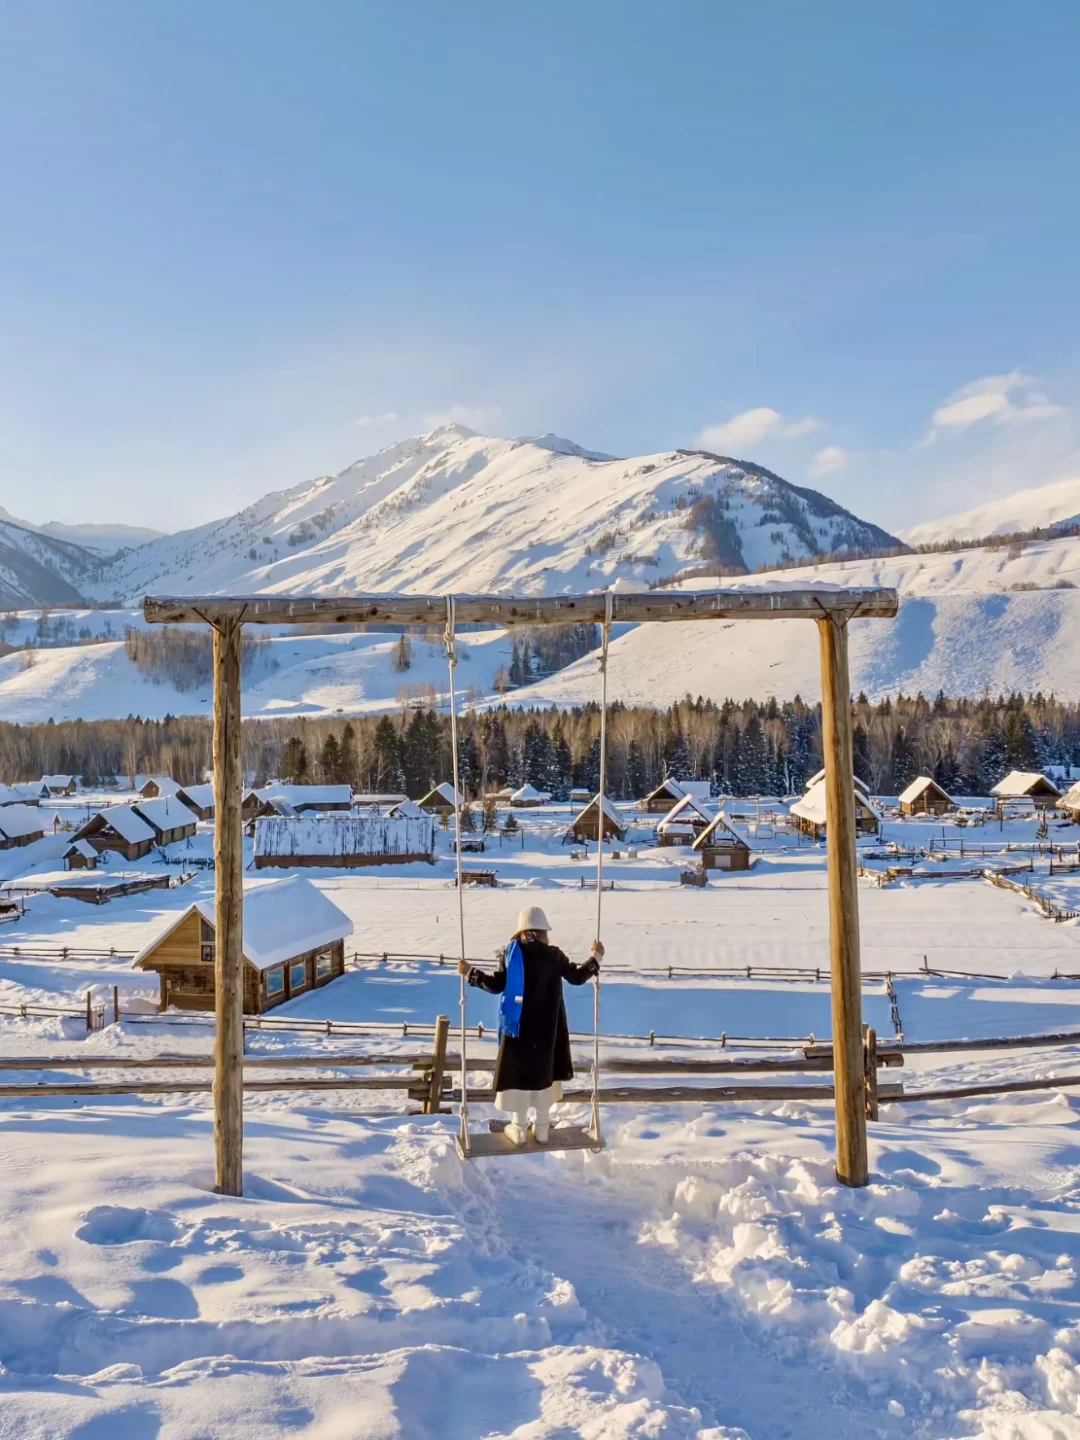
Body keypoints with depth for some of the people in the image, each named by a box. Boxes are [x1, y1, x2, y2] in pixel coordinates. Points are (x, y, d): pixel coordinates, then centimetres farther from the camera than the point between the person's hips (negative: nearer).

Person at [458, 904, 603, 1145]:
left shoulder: (513, 952, -9)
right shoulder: (554, 955, -4)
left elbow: (497, 985, -9)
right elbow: (576, 977, 7)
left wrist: (471, 973, 0)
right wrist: (595, 957, 20)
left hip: (519, 1025, -2)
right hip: (546, 1027, 2)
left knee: (518, 1072, 7)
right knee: (542, 1072, 12)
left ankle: (519, 1130, 12)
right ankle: (542, 1130, 18)